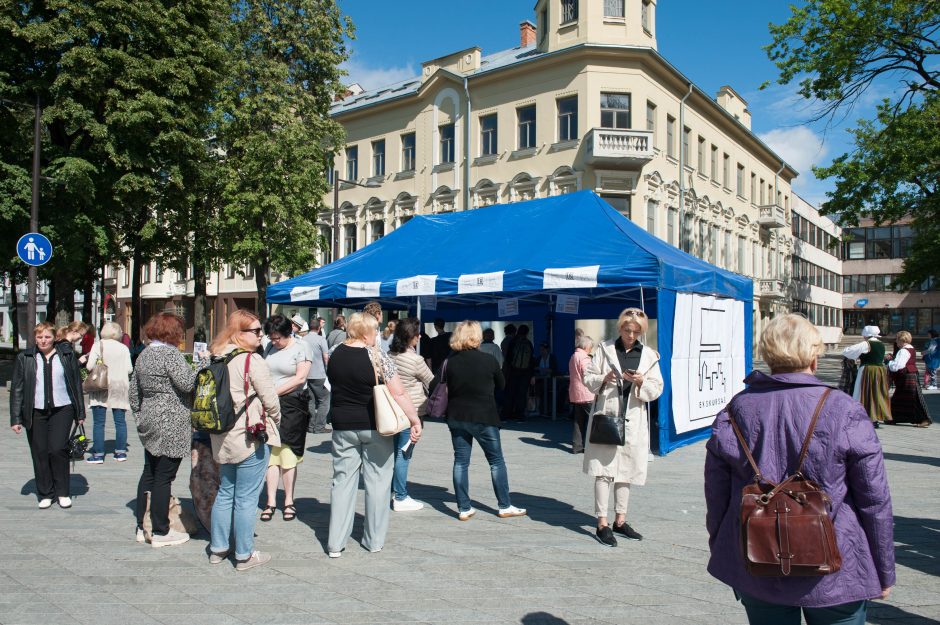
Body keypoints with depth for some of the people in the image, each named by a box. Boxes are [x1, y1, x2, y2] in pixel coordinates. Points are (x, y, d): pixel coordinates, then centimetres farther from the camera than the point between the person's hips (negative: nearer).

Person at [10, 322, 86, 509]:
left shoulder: (67, 355, 5)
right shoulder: (24, 358, 5)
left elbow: (77, 384, 8)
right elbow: (16, 389, 6)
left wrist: (80, 413, 6)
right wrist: (16, 418, 1)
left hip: (62, 409, -1)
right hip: (35, 412, 2)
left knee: (58, 449, -8)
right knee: (39, 453, 5)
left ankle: (63, 493, 7)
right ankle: (45, 494, 18)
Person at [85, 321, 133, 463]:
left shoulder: (98, 345, -3)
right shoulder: (124, 348, 3)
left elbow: (89, 366, -8)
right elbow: (129, 369, 0)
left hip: (100, 386, -2)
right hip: (119, 386, 2)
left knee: (99, 422, 1)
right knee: (120, 421, 8)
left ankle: (98, 454, 2)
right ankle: (121, 452, 12)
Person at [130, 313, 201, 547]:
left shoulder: (143, 355, 13)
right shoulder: (171, 354, -14)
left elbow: (134, 392, 17)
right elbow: (187, 383, -24)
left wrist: (140, 417, 24)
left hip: (149, 423, 9)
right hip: (171, 425, -9)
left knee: (149, 474, 15)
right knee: (163, 477, -2)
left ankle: (142, 527, 23)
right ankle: (161, 532, 5)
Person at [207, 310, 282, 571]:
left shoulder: (217, 358, 7)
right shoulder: (253, 360, -16)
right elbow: (270, 400, -14)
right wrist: (275, 420, 6)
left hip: (222, 438, 8)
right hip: (251, 436, -8)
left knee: (225, 493, 19)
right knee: (246, 498, 1)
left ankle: (218, 548, 29)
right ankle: (245, 555, 10)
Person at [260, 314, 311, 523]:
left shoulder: (300, 349, -3)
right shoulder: (270, 348, 14)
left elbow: (300, 378, -11)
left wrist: (275, 392, -13)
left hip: (292, 405, -4)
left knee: (287, 453, -1)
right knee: (271, 453, 2)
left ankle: (289, 502, 10)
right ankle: (271, 502, 8)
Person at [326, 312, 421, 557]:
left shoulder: (335, 355, 1)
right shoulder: (377, 357, -14)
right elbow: (399, 394, -16)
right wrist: (415, 421, -11)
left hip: (343, 426, 4)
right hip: (375, 427, -4)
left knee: (342, 481, 9)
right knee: (377, 481, 8)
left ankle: (335, 543, 12)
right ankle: (374, 541, 16)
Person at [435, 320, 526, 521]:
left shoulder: (450, 361, -5)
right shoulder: (488, 360, -11)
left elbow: (434, 386, -6)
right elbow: (501, 384, 3)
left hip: (456, 417, 3)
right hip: (484, 417, -3)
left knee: (461, 462, 10)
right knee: (496, 461, 10)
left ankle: (464, 508, 12)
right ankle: (504, 506, 16)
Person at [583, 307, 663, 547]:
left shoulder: (649, 356, 7)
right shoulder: (605, 349, 2)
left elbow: (657, 390, 5)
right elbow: (588, 377, 3)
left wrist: (641, 382, -14)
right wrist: (604, 379, -17)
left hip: (633, 420, 3)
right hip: (606, 416, -3)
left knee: (626, 471, 12)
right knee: (604, 470, -4)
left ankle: (620, 520, 24)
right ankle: (602, 523, 3)